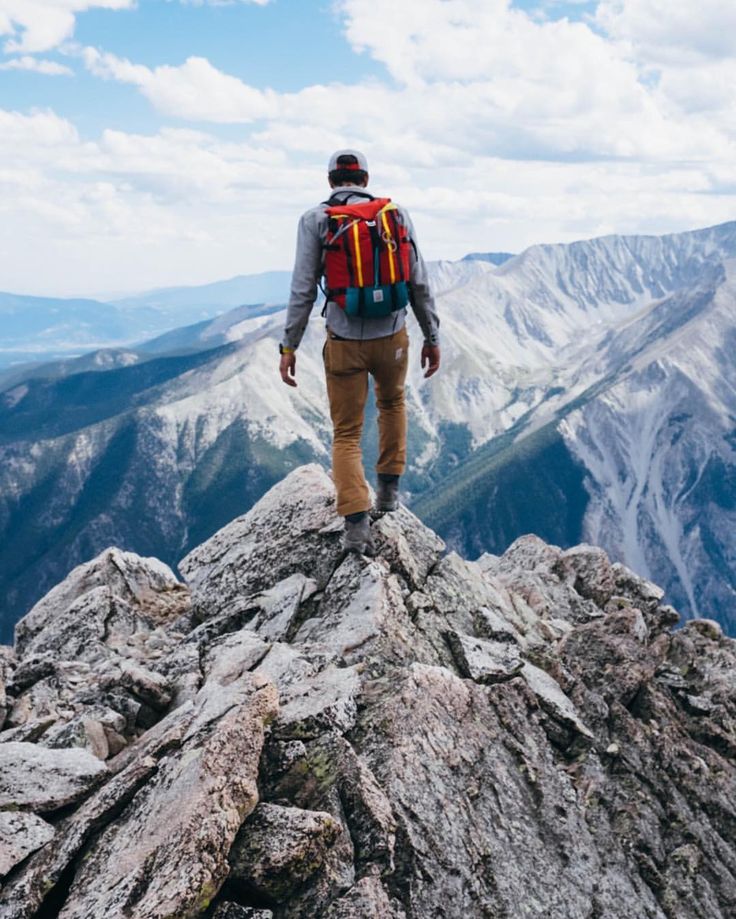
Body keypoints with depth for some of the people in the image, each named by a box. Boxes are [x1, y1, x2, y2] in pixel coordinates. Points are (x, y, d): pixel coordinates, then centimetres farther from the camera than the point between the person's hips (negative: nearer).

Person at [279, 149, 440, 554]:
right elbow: (419, 283, 2)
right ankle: (388, 489, 36)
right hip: (392, 337, 2)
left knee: (346, 434, 9)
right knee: (392, 403, 32)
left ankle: (356, 524, -6)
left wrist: (289, 345, -3)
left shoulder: (315, 219, -2)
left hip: (344, 342, -1)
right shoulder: (396, 214, 2)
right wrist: (432, 337, 11)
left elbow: (303, 288, -8)